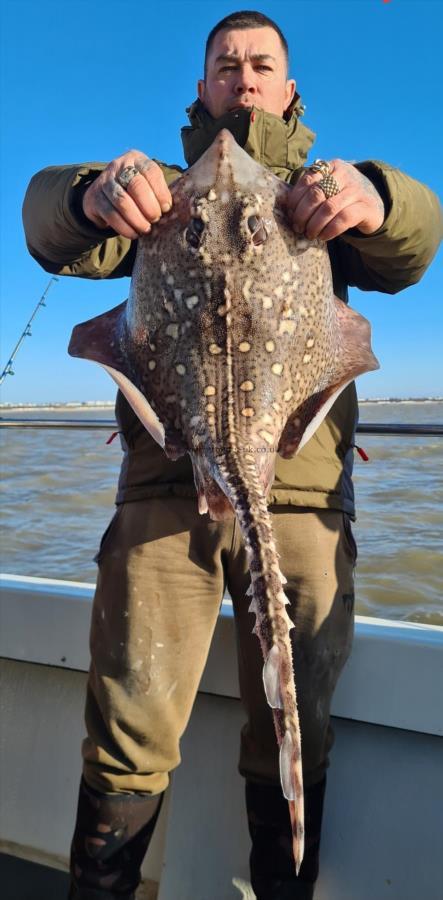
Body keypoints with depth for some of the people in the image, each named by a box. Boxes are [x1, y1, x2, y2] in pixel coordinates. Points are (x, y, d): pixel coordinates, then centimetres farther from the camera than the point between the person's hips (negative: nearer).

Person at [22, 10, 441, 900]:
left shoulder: (326, 195, 20)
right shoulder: (166, 191, 20)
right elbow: (51, 229, 2)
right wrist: (93, 196, -22)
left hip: (302, 494, 1)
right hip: (165, 486, 0)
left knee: (293, 741, 7)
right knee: (130, 735, -2)